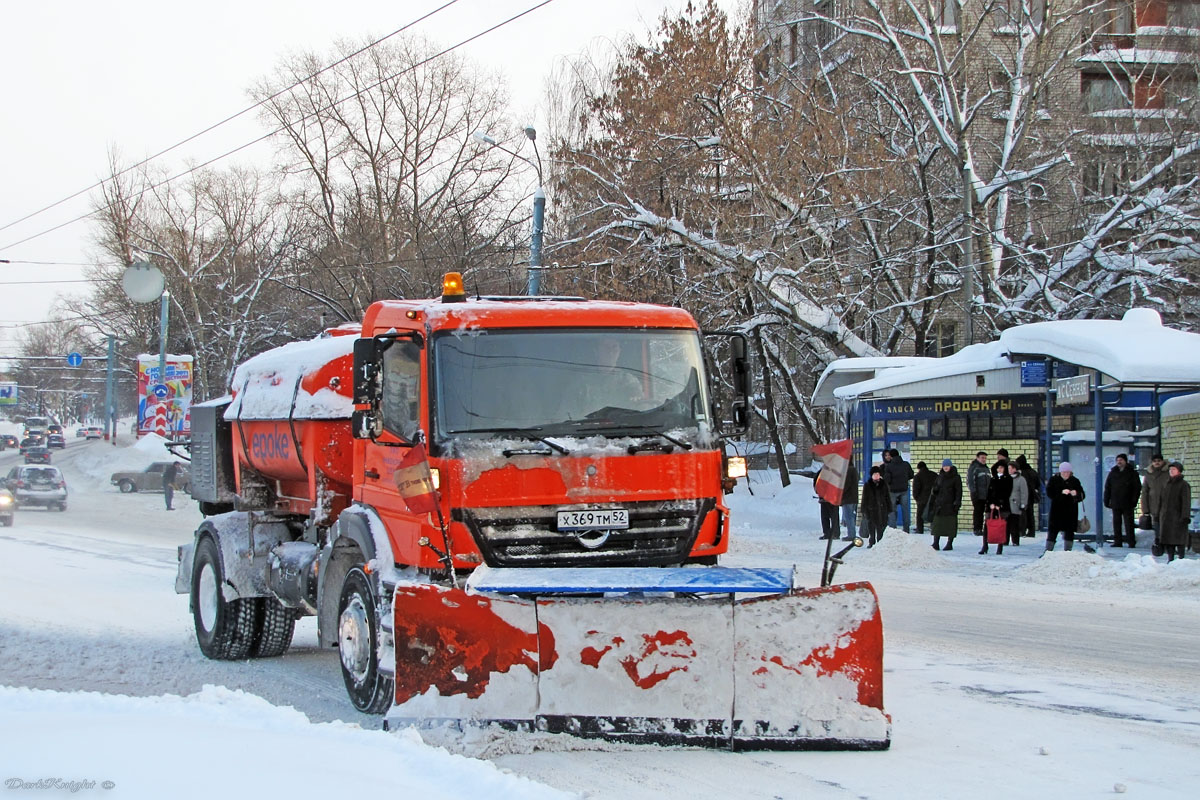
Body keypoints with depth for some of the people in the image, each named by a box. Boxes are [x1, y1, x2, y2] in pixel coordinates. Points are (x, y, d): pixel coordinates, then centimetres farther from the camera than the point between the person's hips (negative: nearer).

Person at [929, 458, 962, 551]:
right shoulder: (939, 477, 14)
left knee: (950, 524, -2)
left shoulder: (956, 478, 1)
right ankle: (936, 543, 4)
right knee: (937, 523, 1)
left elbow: (959, 491, -3)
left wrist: (957, 502, -13)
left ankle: (949, 544, 5)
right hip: (939, 504, 4)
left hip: (950, 504, -4)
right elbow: (934, 491, 18)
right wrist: (931, 502, 9)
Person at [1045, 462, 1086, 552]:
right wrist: (1061, 492, -22)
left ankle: (1067, 550, 11)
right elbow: (1049, 493, -9)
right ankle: (1048, 550, 3)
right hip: (1057, 511, -2)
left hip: (1071, 511, 2)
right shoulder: (1053, 480, 2)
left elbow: (1082, 495, 4)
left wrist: (1076, 494, -19)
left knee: (1069, 532, 2)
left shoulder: (1075, 481, 6)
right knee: (1052, 531, -3)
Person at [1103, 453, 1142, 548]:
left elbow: (1137, 488, 0)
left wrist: (1134, 501, -9)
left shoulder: (1132, 473, 2)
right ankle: (1117, 541, 8)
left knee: (1129, 523, -3)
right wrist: (1106, 501, 6)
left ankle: (1131, 542, 1)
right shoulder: (1113, 473, 11)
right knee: (1116, 523, 4)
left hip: (1127, 504, -3)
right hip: (1115, 504, 3)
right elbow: (1107, 488, 14)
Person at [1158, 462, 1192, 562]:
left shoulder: (1183, 485, -5)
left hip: (1178, 517, -7)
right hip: (1167, 517, 7)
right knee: (1168, 539, 6)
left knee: (1179, 538, -7)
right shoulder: (1167, 485, 15)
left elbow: (1186, 502, -11)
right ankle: (1170, 559, 12)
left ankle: (1181, 558, -4)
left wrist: (1185, 516, -18)